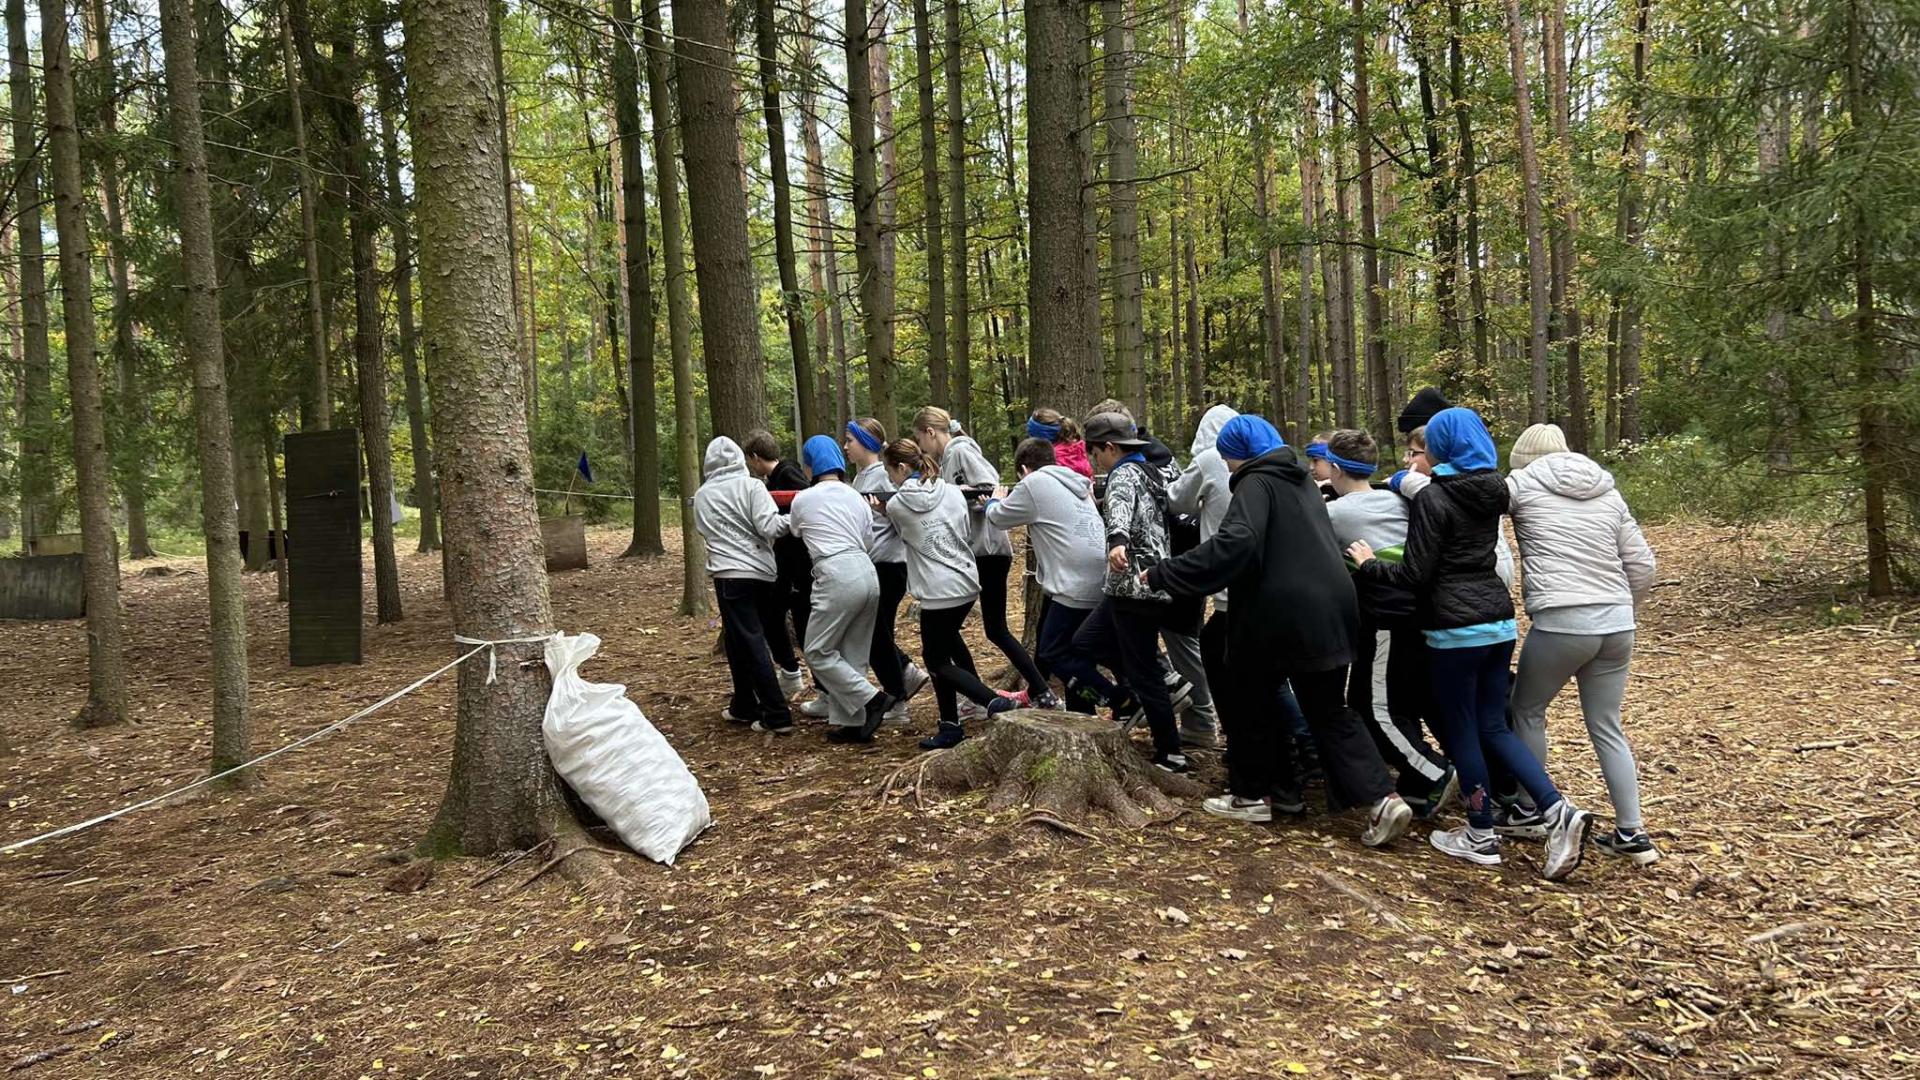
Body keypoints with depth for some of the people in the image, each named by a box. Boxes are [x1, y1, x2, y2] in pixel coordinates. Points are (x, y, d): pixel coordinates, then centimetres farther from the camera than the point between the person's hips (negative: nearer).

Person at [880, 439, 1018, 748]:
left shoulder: (896, 506, -8)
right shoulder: (953, 492, 3)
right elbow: (968, 535, 12)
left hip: (938, 591, -6)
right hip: (968, 582, 6)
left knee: (936, 660, 6)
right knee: (948, 637, 31)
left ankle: (993, 702, -10)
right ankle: (977, 694, 37)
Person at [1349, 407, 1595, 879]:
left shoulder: (1432, 497, -13)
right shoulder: (1493, 490, 9)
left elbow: (1415, 575, -14)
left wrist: (1369, 564, 3)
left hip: (1456, 627, -7)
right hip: (1499, 619, 7)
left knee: (1461, 731, 6)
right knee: (1494, 728, 14)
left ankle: (1481, 836, 15)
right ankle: (1558, 811, -1)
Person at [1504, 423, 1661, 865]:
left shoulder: (1523, 483, 2)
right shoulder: (1607, 491, 16)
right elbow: (1642, 565, 13)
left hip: (1561, 623, -5)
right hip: (1617, 624, 5)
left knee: (1527, 712, 16)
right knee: (1606, 728, 15)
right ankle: (1632, 833, 15)